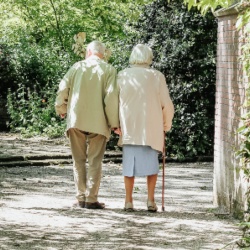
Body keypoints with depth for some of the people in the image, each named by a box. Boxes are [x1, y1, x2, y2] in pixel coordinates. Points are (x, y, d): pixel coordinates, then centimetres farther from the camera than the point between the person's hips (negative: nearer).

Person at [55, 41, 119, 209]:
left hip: (76, 120, 2)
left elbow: (63, 89, 1)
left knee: (79, 160, 10)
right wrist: (114, 123, -3)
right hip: (98, 121, -2)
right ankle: (91, 199, -1)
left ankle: (81, 197, 8)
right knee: (95, 161, 3)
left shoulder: (77, 67, 5)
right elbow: (111, 96, -9)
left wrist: (61, 110, 19)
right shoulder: (109, 70, 0)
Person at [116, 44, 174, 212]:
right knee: (151, 162, 10)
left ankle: (129, 201, 3)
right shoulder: (157, 76, -1)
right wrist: (166, 125, 15)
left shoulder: (122, 76, 0)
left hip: (128, 127, 1)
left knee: (130, 162, 7)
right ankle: (151, 200, 2)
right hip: (151, 128, -1)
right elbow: (167, 104, 1)